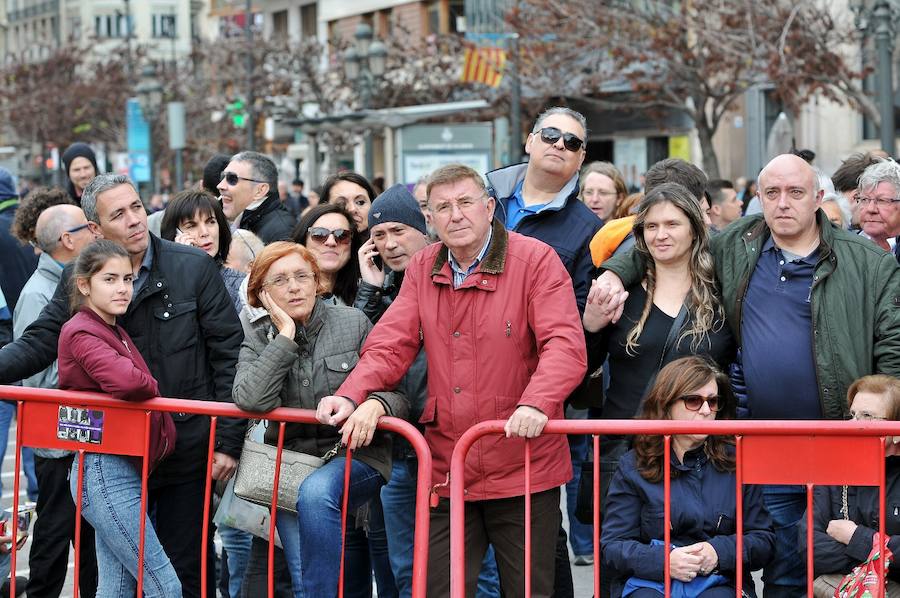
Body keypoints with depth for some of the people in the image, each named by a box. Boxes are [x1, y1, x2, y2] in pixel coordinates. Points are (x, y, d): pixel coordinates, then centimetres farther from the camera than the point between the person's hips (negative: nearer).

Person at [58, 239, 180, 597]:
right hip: (104, 471, -9)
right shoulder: (82, 333, -12)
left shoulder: (115, 332, 16)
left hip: (125, 470, 9)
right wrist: (151, 387, -9)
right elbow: (127, 381, -27)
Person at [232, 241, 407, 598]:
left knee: (316, 492, -35)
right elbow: (251, 399, -14)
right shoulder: (258, 339, 6)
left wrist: (373, 406, -25)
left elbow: (400, 394, -2)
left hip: (354, 456, -2)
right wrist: (285, 335, -11)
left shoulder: (354, 323, 1)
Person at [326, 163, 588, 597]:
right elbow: (390, 345, 8)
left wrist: (537, 403, -31)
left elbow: (565, 346, -14)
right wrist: (350, 395, -10)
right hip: (447, 474, 4)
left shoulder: (535, 260, -5)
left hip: (523, 471, -4)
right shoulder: (422, 269, 11)